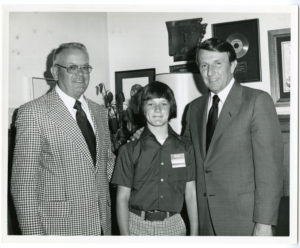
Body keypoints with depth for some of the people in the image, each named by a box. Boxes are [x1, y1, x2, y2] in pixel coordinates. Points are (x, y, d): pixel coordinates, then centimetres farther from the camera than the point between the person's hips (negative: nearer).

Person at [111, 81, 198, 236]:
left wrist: (194, 233, -1)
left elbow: (191, 194, 4)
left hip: (173, 224, 2)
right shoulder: (129, 150, -3)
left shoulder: (185, 148, 2)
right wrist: (125, 234, -11)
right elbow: (122, 197, -3)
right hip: (138, 225, -1)